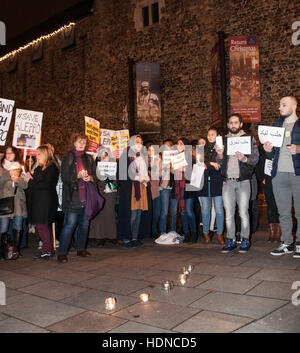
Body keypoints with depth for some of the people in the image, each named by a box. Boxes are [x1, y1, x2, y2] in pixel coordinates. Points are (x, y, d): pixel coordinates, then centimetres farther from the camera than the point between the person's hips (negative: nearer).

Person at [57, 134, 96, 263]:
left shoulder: (88, 158, 16)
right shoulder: (68, 157, 2)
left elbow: (95, 175, 18)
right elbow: (64, 177, -6)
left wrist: (90, 178, -5)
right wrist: (78, 176, -21)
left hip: (86, 195, 5)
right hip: (73, 196, -5)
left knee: (84, 223, 9)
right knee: (70, 224, -9)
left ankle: (81, 249, 22)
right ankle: (62, 252, -2)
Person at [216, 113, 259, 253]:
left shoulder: (249, 139, 7)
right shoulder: (223, 140, 15)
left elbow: (255, 159, 0)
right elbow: (220, 162, 12)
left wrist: (244, 158, -20)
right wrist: (219, 154, -9)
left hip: (243, 182, -2)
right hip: (228, 182, 3)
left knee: (243, 213, -3)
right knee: (229, 214, 4)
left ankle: (245, 240, 9)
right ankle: (231, 241, 12)